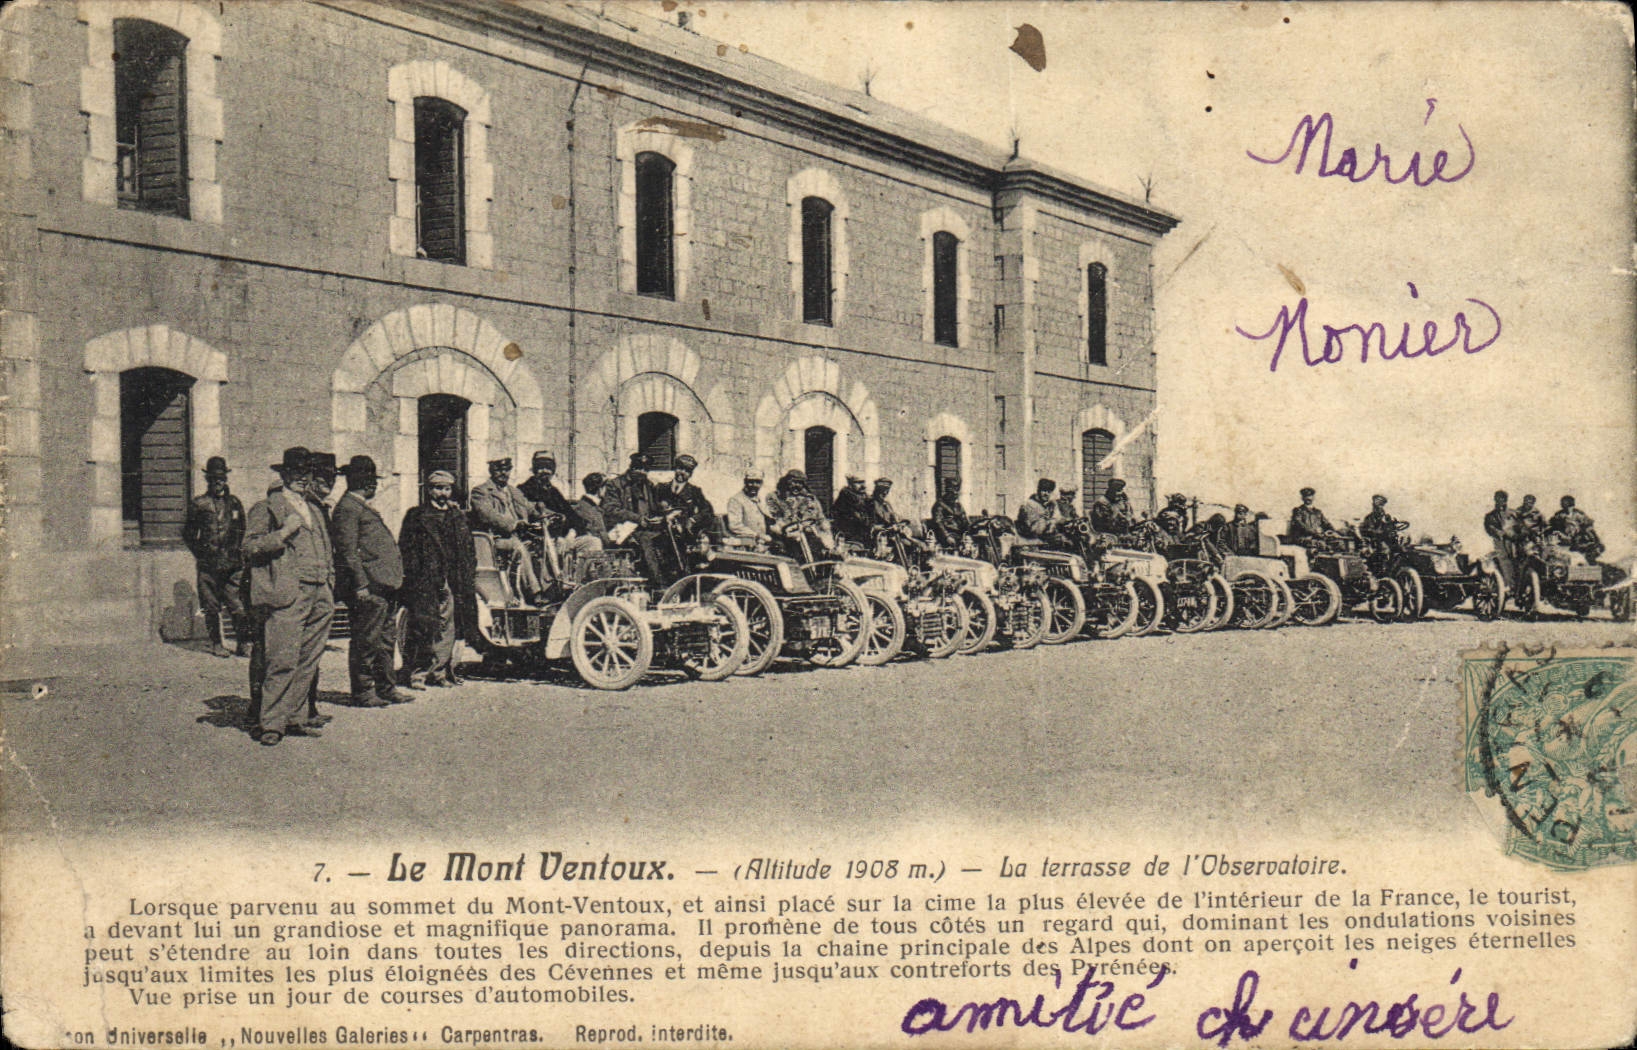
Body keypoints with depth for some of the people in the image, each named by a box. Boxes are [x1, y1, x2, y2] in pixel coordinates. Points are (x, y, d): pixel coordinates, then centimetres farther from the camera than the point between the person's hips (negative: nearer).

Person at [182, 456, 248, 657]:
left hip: (233, 564, 2)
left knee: (238, 606, -3)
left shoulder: (234, 503, 13)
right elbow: (188, 534, 10)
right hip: (208, 564, -1)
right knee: (211, 607, 3)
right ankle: (216, 644, 12)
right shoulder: (199, 504, 4)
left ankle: (243, 643, 3)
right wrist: (200, 553, 3)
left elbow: (242, 531, 22)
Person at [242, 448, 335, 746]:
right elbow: (251, 547, -7)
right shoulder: (265, 508, 3)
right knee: (283, 662, -11)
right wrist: (284, 532, -16)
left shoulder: (313, 511, 25)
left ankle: (294, 717, 16)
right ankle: (270, 723, -5)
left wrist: (330, 587, 20)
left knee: (308, 662, 8)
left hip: (319, 597, 7)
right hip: (287, 596, -7)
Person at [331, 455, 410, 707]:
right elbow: (348, 551, -17)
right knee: (365, 641, -2)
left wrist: (393, 580, 21)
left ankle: (386, 687, 22)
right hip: (369, 587, -10)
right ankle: (362, 691, 6)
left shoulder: (363, 507, 21)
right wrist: (360, 584, -21)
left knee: (386, 639, 14)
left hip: (384, 584, 10)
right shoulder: (347, 508, -11)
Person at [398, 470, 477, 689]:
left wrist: (468, 575, 10)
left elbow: (469, 551, 20)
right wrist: (410, 576, -8)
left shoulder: (459, 516, 18)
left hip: (451, 582, 4)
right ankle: (418, 673, -1)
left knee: (448, 629, 3)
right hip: (425, 583, -4)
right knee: (423, 628, -6)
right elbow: (405, 548, 0)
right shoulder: (416, 516, 5)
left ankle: (441, 671, 11)